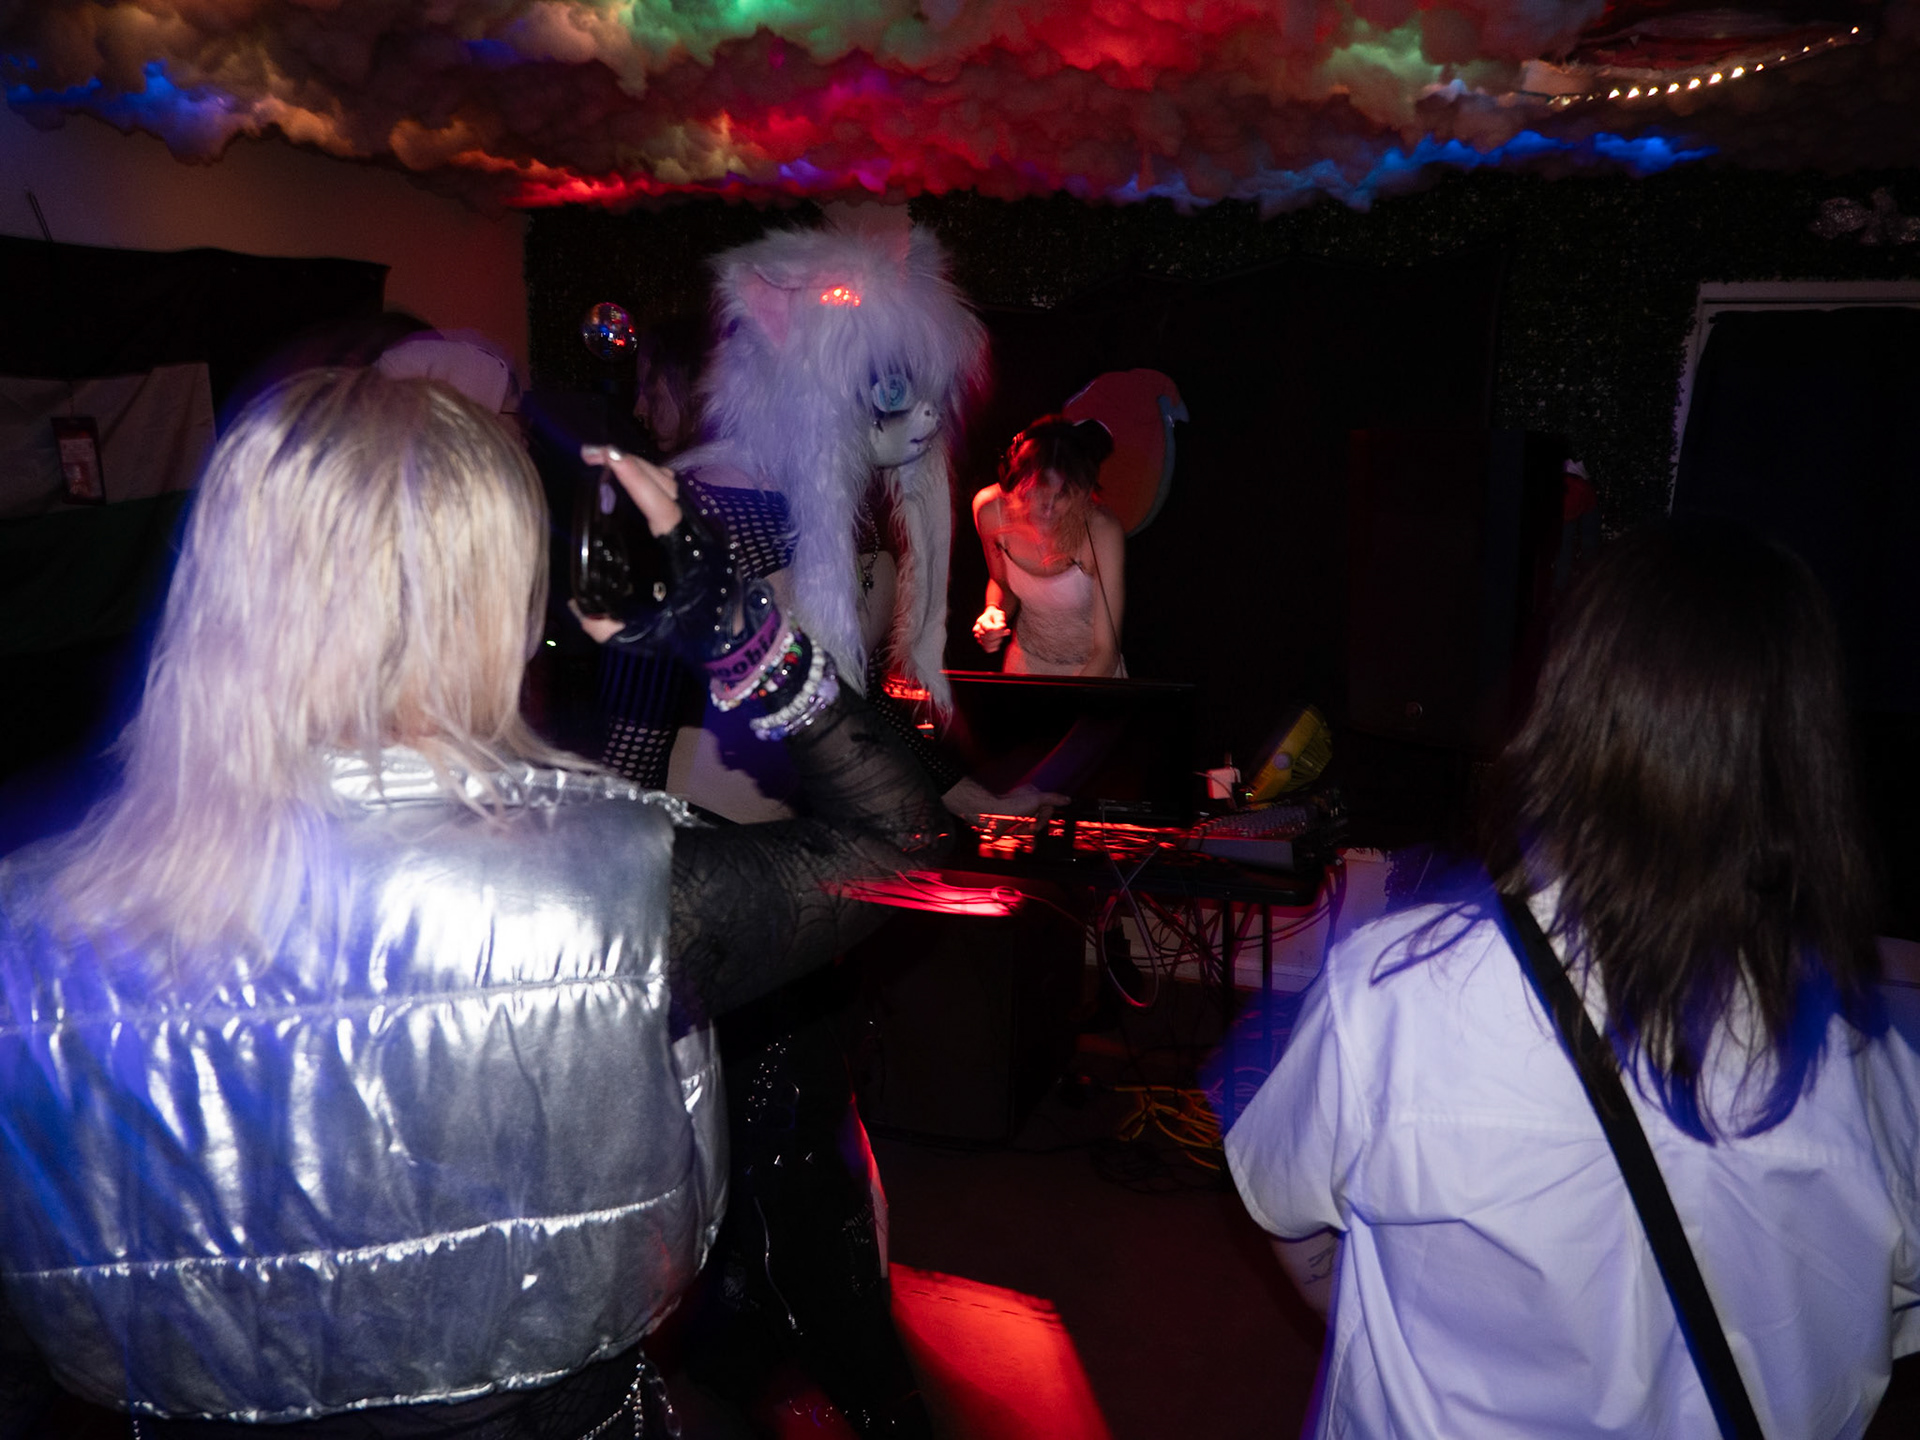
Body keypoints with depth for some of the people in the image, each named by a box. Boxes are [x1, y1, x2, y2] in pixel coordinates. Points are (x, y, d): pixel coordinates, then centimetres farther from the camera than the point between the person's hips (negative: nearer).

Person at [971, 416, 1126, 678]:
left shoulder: (1102, 532, -25)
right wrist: (994, 611, -14)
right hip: (1025, 662, 2)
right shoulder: (990, 508, -14)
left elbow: (1106, 652, -23)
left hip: (1091, 671, -2)